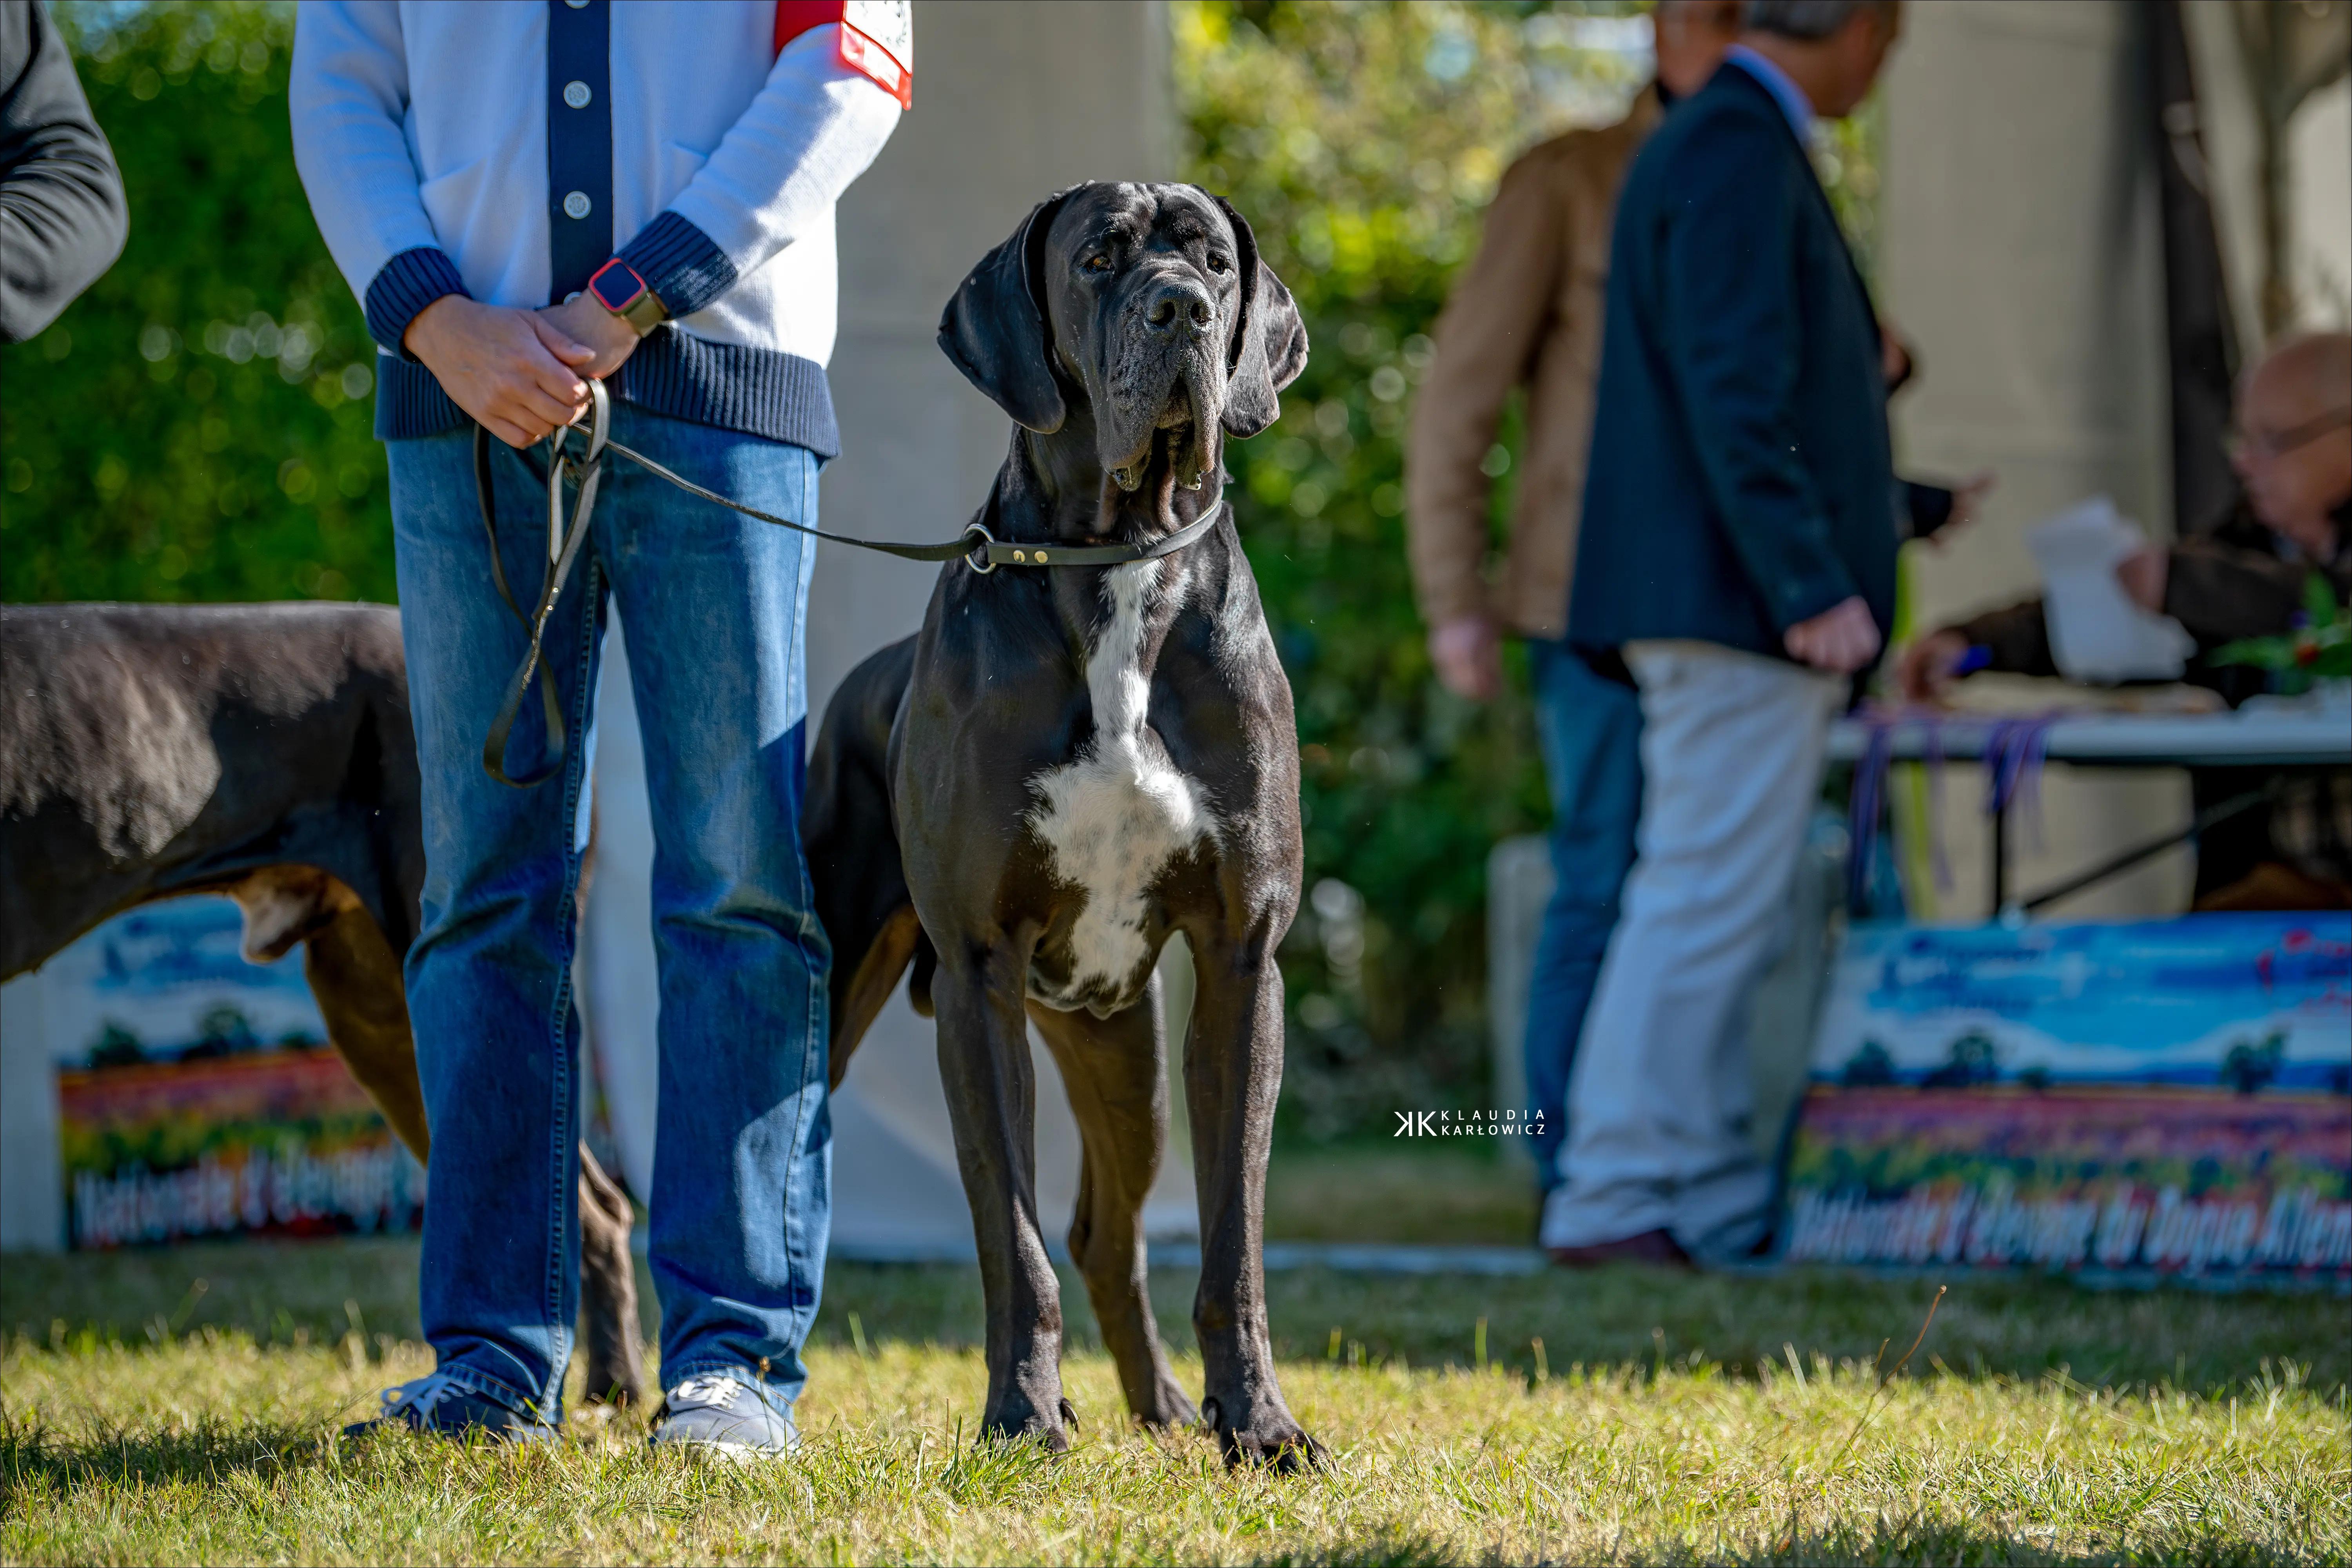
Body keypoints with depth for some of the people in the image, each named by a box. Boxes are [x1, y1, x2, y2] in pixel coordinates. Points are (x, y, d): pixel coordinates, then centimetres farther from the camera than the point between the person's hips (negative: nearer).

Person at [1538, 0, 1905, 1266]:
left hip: (1729, 610, 11)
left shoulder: (1712, 147, 19)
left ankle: (1716, 1197, 13)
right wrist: (1812, 588, -23)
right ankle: (1613, 1198, -9)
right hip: (1739, 605, -11)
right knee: (1705, 904, -9)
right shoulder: (1739, 153, -13)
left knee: (1708, 912, 10)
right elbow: (1732, 390, -21)